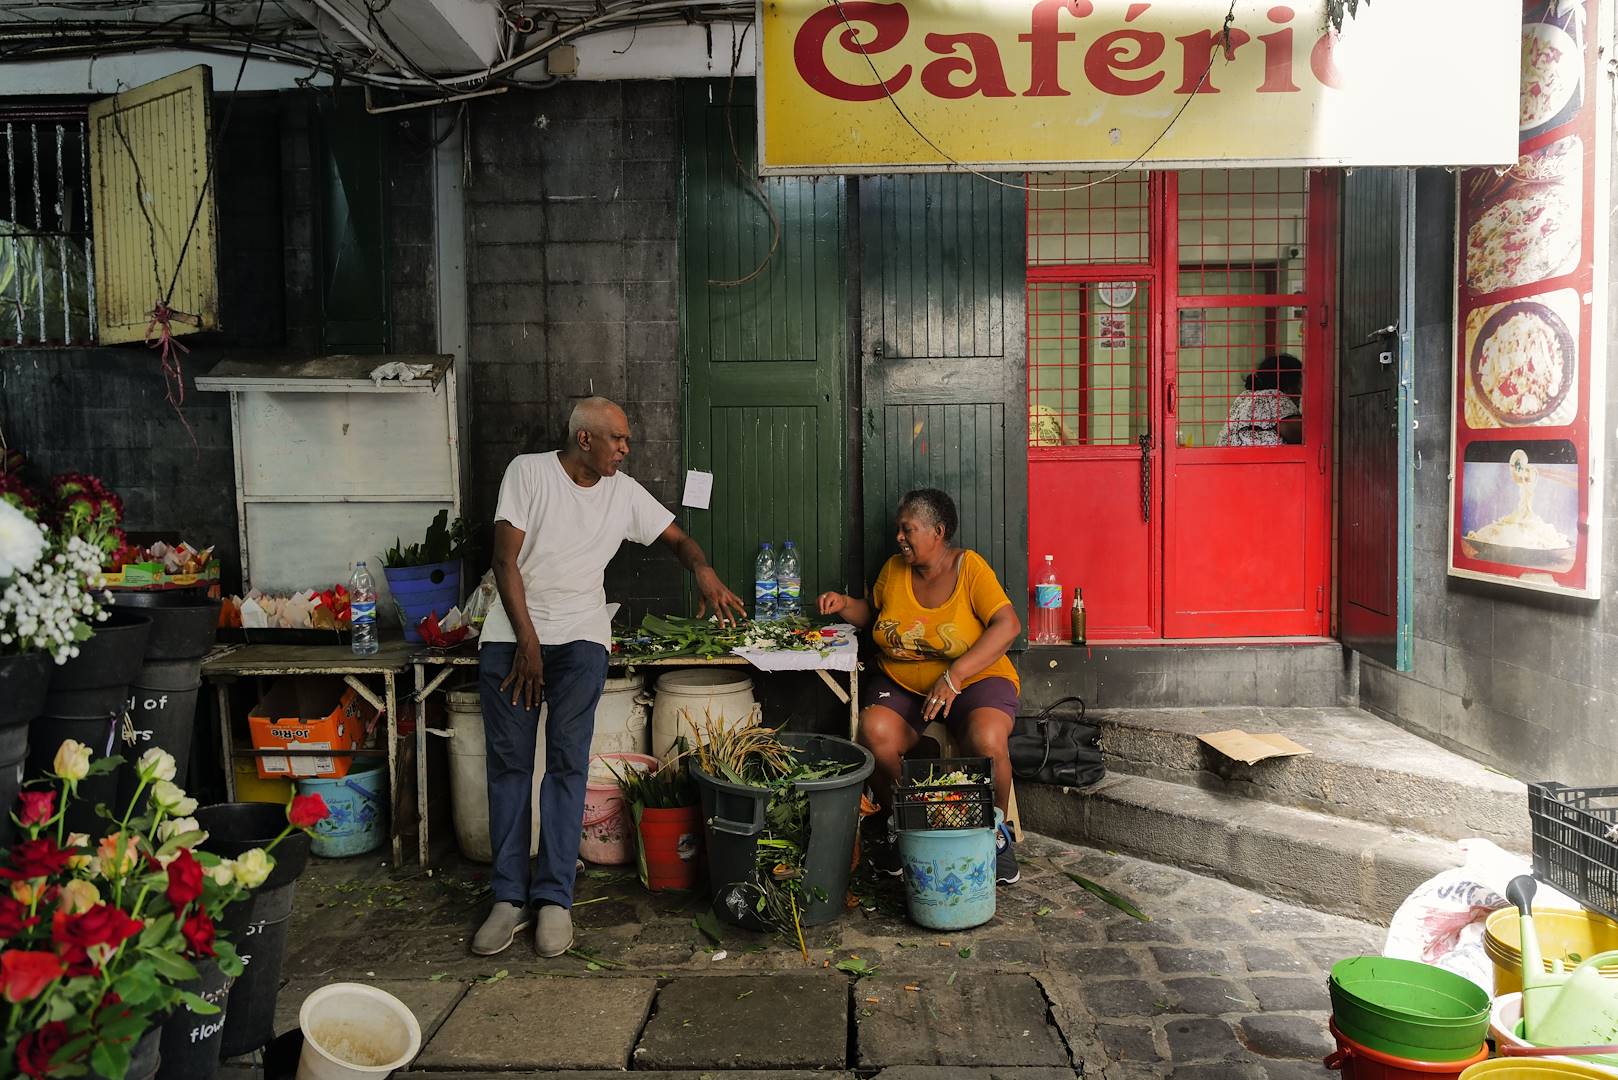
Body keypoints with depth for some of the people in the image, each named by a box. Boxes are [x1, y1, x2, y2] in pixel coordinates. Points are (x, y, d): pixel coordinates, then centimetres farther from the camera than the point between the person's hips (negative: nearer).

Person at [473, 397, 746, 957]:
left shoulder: (624, 492, 9)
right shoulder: (528, 471, -1)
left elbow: (677, 537, 17)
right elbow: (506, 559, -6)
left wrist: (704, 571, -7)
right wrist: (528, 641, -12)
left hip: (581, 636, 2)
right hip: (512, 632, -1)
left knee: (567, 762, -9)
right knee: (508, 763, -3)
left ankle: (554, 899, -4)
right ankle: (510, 898, 4)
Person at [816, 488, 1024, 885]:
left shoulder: (968, 566, -10)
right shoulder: (893, 570, 5)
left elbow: (1008, 625, -21)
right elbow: (874, 615, 24)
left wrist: (955, 675, -30)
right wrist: (845, 605, 1)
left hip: (974, 679, -3)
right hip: (901, 684, 4)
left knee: (987, 740, -34)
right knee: (874, 731, -29)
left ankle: (995, 833, -4)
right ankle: (894, 823, 0)